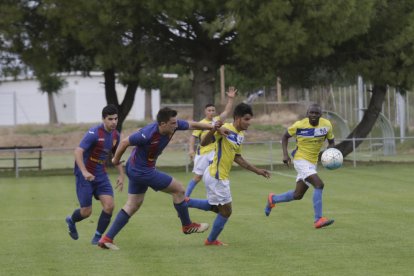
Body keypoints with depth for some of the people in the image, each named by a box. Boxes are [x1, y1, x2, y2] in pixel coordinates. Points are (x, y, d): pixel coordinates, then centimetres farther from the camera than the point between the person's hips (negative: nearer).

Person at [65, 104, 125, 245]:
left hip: (101, 174, 6)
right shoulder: (94, 133, -21)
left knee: (109, 205, -11)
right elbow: (78, 151, -28)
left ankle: (97, 237, 7)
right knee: (86, 211, -2)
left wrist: (121, 175, 11)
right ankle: (71, 220, 33)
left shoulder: (115, 135, 2)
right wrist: (84, 172, -39)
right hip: (85, 175, -6)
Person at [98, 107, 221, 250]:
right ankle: (187, 226, 17)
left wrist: (212, 126, -5)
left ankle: (107, 238, 12)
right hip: (143, 171, -9)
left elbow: (192, 125, 6)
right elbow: (125, 142, -20)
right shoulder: (148, 134, -31)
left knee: (132, 206, 13)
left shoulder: (173, 125, -10)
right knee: (178, 189, -1)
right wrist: (116, 159, -5)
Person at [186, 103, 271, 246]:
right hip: (216, 177, -9)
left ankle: (186, 202, 27)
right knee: (226, 211, 3)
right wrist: (215, 129, -48)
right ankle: (211, 240, 22)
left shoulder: (241, 135, 8)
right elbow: (204, 143, -29)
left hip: (221, 176, 9)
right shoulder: (226, 129, -19)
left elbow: (237, 158, 19)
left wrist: (257, 171, 18)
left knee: (216, 207, 25)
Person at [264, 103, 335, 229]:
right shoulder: (299, 125, -13)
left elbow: (331, 142, 10)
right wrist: (285, 154, -10)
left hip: (312, 163, 6)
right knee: (319, 184, -25)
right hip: (301, 160, -6)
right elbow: (285, 137, 2)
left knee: (297, 195, 13)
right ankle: (318, 219, -23)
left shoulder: (326, 125, -4)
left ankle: (273, 199, 39)